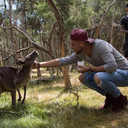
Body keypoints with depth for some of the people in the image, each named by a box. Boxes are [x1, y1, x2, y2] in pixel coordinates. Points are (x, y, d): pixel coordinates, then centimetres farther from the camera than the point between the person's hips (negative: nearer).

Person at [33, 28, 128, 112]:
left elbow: (112, 66, -37)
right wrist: (38, 65, -5)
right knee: (82, 78, -2)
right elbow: (62, 61, -2)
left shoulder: (100, 45, -28)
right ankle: (110, 97, 5)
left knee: (98, 78, -35)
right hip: (110, 73, 8)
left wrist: (89, 69, -27)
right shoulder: (80, 54, -4)